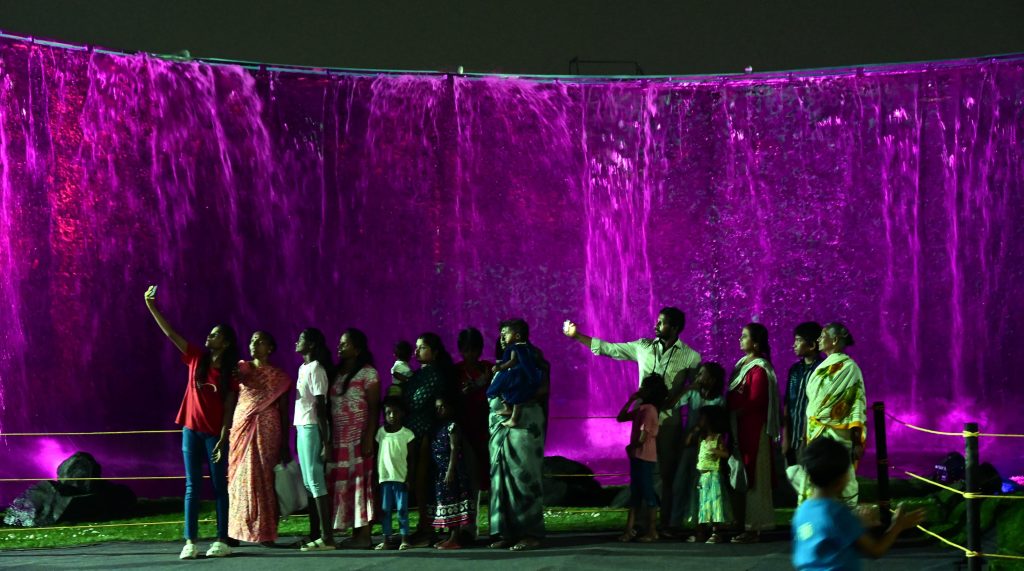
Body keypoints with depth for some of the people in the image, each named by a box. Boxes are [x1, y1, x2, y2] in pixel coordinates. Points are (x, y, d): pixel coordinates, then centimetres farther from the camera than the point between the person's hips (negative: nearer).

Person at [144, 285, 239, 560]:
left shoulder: (230, 374, -4)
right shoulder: (196, 359, 4)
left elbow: (228, 410, -7)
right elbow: (170, 333, 2)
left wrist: (222, 439, -15)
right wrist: (151, 307, -5)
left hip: (215, 434, -3)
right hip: (191, 430, 3)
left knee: (219, 487, 2)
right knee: (192, 487, 2)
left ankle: (222, 541, 6)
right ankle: (190, 542, 0)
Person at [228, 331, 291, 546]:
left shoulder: (279, 376, 6)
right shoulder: (241, 367, 11)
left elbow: (284, 412, 6)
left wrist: (285, 445, 4)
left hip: (268, 430, -2)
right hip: (242, 426, 2)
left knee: (265, 478, -5)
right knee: (240, 477, -2)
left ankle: (266, 533, -3)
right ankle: (237, 531, 0)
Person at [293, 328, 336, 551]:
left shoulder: (316, 369, -11)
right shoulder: (303, 368, 16)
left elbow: (320, 406, -16)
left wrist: (324, 441, -19)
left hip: (312, 428, -9)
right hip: (302, 427, 9)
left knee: (315, 480, -10)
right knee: (308, 482, 11)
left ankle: (327, 537, -11)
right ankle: (315, 534, 17)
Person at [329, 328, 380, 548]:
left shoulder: (368, 373, -3)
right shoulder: (337, 374, 16)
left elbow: (374, 408, -9)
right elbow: (331, 407, 14)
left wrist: (369, 438, -17)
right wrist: (328, 438, 8)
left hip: (359, 438, -7)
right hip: (339, 439, 7)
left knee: (361, 482, -7)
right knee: (343, 486, 4)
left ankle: (364, 534, -7)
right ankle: (356, 534, 6)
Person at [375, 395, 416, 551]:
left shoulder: (407, 434, -1)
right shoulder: (381, 432, 7)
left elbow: (410, 459, 0)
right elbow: (377, 456, 10)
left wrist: (409, 479, -6)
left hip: (401, 478, -3)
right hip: (384, 477, 3)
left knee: (402, 509, -1)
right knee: (385, 509, 5)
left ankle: (404, 539, 3)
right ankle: (387, 539, 9)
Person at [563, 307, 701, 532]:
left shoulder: (690, 357, -3)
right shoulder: (643, 347, 5)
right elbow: (608, 349, 10)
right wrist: (577, 336, 8)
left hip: (670, 423, -3)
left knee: (667, 475, 2)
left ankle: (665, 525, 9)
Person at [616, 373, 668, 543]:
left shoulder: (649, 409, -15)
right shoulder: (641, 409, 13)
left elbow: (643, 437, -21)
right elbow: (620, 418, 20)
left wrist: (631, 447, -3)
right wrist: (630, 400, 11)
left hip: (645, 457, -10)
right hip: (637, 456, 10)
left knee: (647, 494, -3)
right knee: (635, 494, 10)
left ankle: (652, 531, 2)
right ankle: (629, 530, 12)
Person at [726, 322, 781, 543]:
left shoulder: (759, 369, -13)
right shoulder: (742, 364, 15)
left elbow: (755, 402, -18)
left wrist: (732, 413, -12)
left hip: (753, 430, -9)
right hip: (740, 429, 9)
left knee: (751, 476, -5)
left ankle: (753, 528, -1)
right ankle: (745, 525, 13)